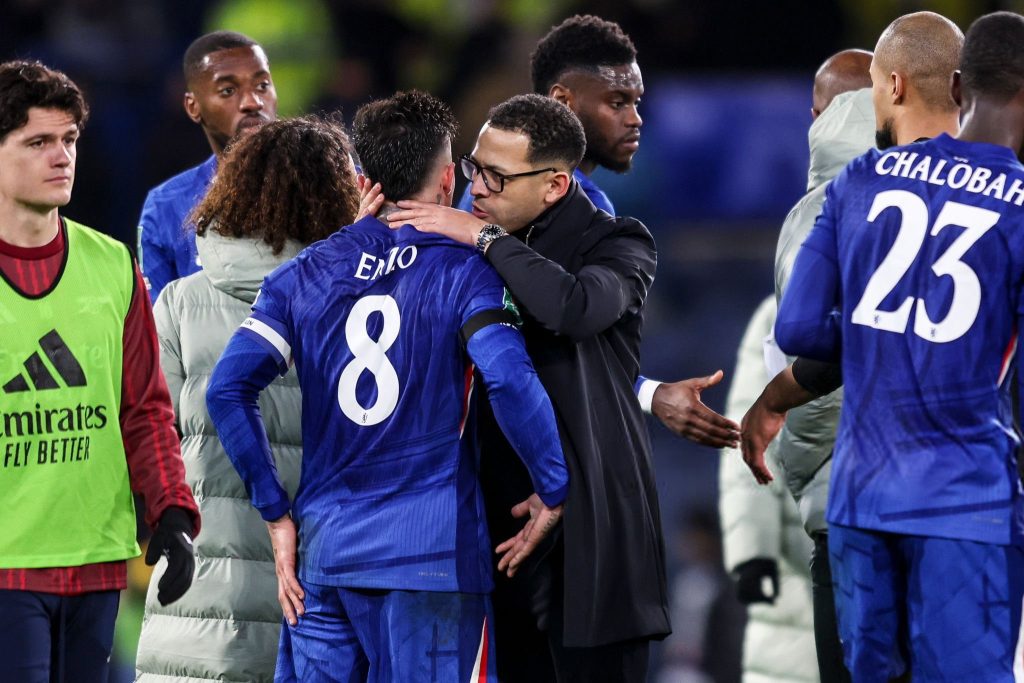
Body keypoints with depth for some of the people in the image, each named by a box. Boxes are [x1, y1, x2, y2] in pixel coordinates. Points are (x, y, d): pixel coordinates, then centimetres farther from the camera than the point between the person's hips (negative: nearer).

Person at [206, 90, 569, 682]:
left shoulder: (306, 274, 8)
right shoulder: (462, 270, -3)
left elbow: (228, 389, 0)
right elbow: (510, 380, -20)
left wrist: (278, 514, 5)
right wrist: (554, 490, -7)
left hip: (323, 548, 4)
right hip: (433, 551, -4)